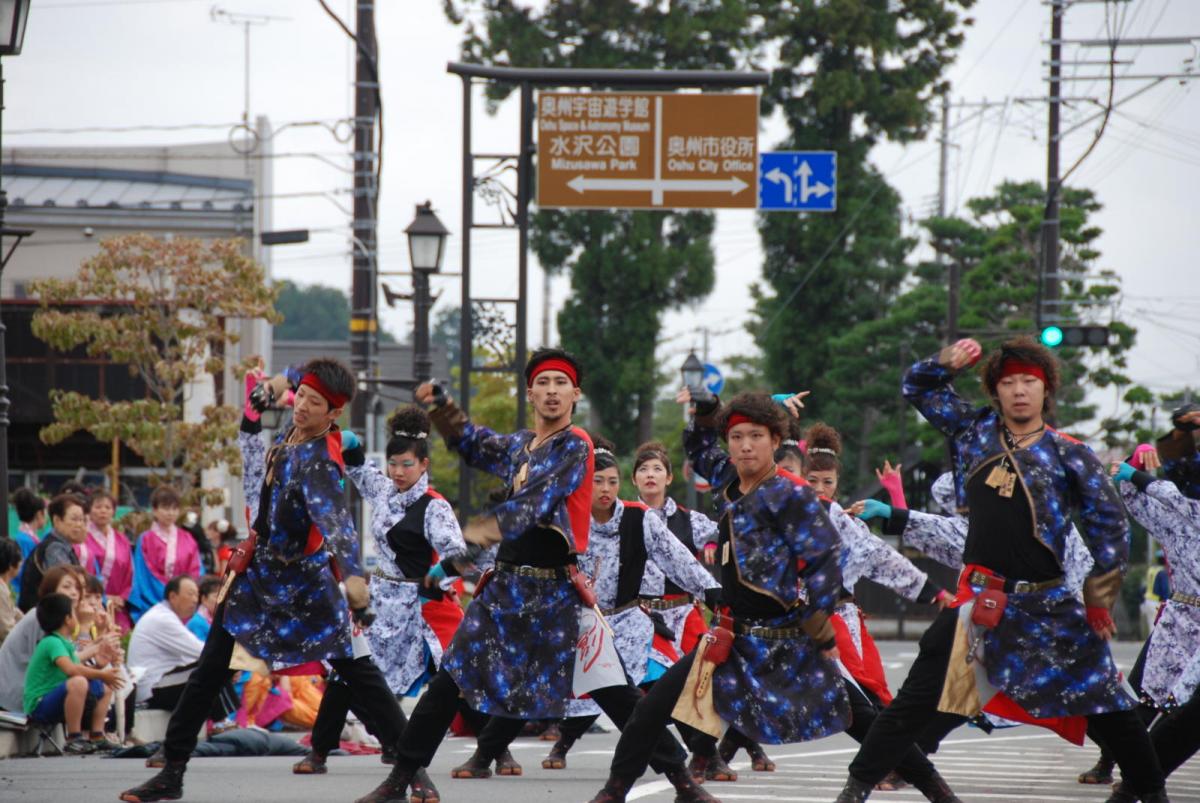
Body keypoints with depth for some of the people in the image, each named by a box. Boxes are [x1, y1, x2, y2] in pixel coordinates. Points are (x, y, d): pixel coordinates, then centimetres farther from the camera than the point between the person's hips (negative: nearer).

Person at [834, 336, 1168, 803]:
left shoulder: (1069, 455, -2)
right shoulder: (976, 431, 7)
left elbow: (1107, 526, 1)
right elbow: (918, 388, 18)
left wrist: (1099, 597, 0)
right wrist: (949, 361, -1)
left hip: (1047, 607, -2)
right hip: (979, 601, 2)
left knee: (1104, 703, 2)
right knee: (917, 699, 1)